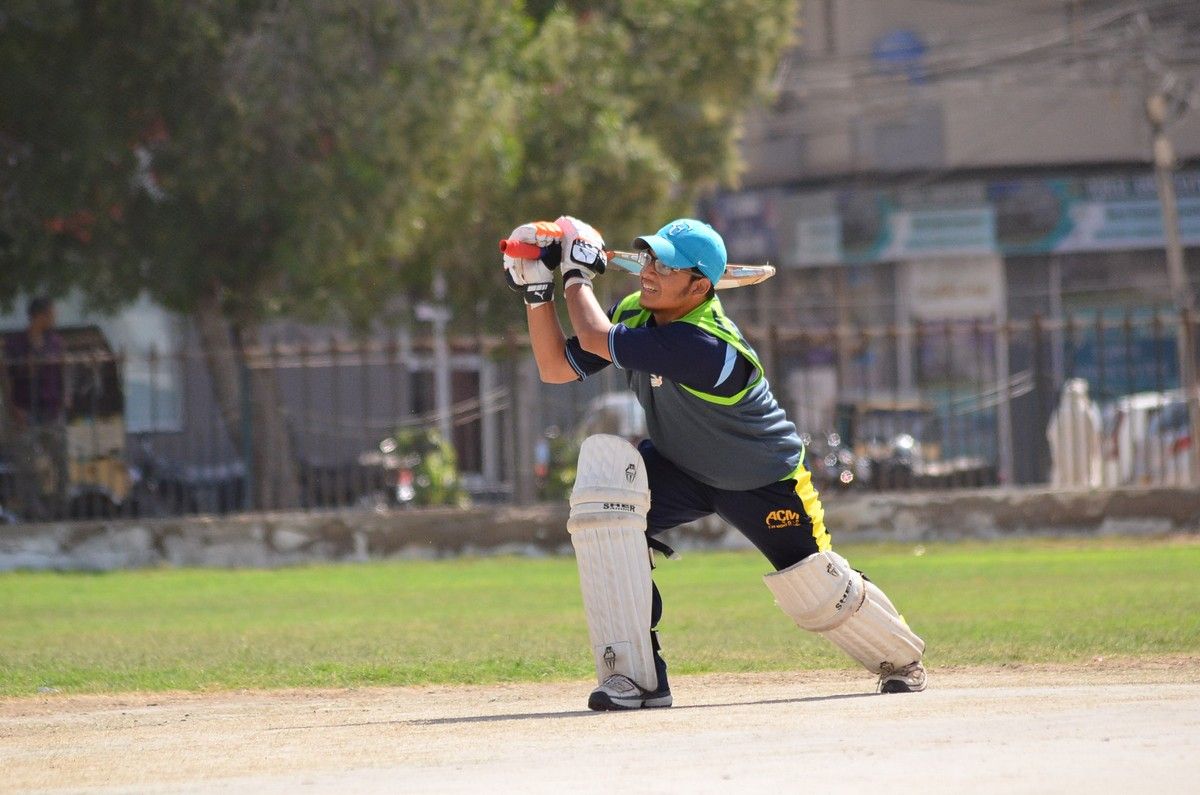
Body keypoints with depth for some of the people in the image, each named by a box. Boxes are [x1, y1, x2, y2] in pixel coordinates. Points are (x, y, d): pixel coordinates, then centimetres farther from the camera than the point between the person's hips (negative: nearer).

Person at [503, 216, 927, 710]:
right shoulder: (635, 314, -12)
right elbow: (556, 367, -6)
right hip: (678, 466, 6)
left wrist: (577, 274, -24)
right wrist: (536, 290, -16)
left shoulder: (704, 346, -38)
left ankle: (902, 661, 33)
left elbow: (594, 339, -39)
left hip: (766, 481, -6)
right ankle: (636, 676, -17)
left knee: (819, 595, -1)